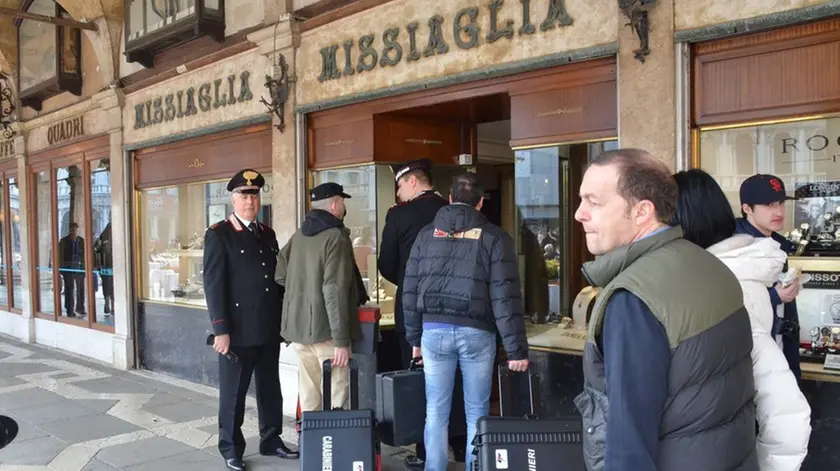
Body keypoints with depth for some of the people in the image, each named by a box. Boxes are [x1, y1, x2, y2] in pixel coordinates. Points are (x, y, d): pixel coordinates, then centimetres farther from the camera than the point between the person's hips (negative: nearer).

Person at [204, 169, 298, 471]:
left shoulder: (267, 234, 12)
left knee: (270, 389, 15)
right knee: (233, 393, 6)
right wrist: (221, 329, -17)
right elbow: (213, 284, -12)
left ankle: (271, 441, 30)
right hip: (239, 331, -6)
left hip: (269, 329, 6)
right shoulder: (218, 234, -6)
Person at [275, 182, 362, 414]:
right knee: (335, 396, -1)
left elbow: (279, 274, 13)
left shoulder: (299, 235, 9)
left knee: (308, 396, 13)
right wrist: (341, 340, -17)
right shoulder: (336, 237, -12)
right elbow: (335, 290, -18)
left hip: (297, 326, 7)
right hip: (325, 329, -7)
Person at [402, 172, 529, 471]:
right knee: (476, 413, 10)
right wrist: (516, 348, -3)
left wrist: (414, 338, 16)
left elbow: (410, 290, 9)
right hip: (476, 333, -2)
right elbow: (505, 297, -6)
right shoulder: (494, 237, 0)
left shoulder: (427, 234, 9)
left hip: (434, 331, 2)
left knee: (436, 412, 10)